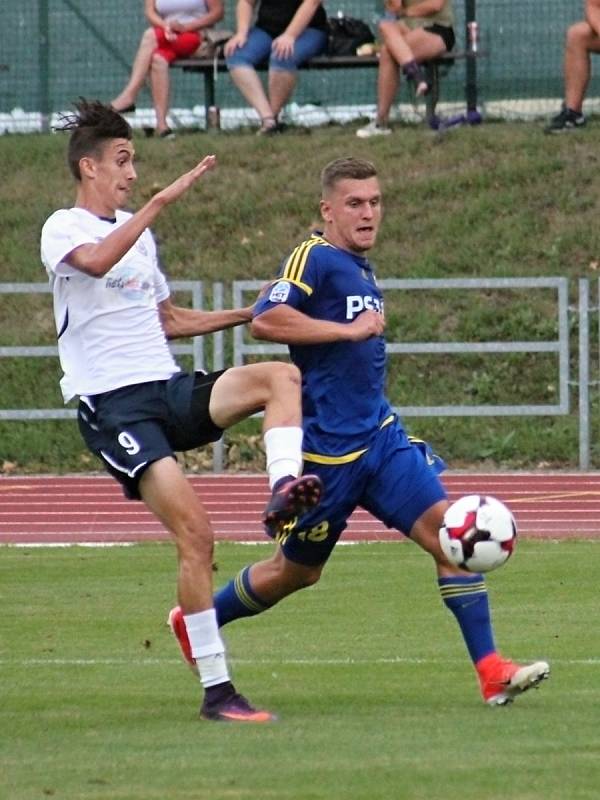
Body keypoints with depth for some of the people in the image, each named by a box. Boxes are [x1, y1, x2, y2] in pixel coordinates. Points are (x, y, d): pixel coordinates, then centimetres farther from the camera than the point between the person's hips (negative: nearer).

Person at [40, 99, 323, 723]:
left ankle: (282, 493, -34)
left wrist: (250, 314, 24)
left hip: (170, 390, 7)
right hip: (113, 406, -7)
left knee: (281, 377, -16)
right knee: (195, 532, -19)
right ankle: (215, 690, -15)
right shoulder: (62, 230, -4)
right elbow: (96, 261, -29)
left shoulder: (136, 230, 21)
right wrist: (163, 200, -31)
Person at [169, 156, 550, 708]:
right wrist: (350, 330, -23)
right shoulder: (315, 258, -12)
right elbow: (265, 320, -27)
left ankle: (491, 671, -14)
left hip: (381, 436, 7)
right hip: (327, 449, -7)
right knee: (297, 571, 9)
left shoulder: (362, 270, 14)